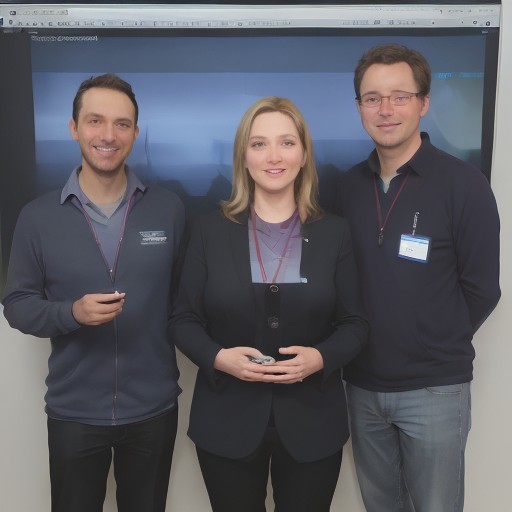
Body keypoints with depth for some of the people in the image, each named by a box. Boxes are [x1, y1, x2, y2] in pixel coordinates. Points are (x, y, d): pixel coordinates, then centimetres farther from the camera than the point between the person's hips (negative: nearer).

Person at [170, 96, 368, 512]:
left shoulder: (334, 232, 0)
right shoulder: (210, 230, -1)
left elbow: (355, 324, 1)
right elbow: (184, 321, 1)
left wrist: (320, 357, -18)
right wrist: (218, 357, -18)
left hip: (312, 422, 1)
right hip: (227, 421, 0)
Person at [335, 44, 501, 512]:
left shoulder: (463, 183, -12)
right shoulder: (349, 185, 2)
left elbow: (481, 289, -8)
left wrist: (438, 348, -1)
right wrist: (361, 345, 1)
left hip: (434, 388, -4)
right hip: (363, 384, 4)